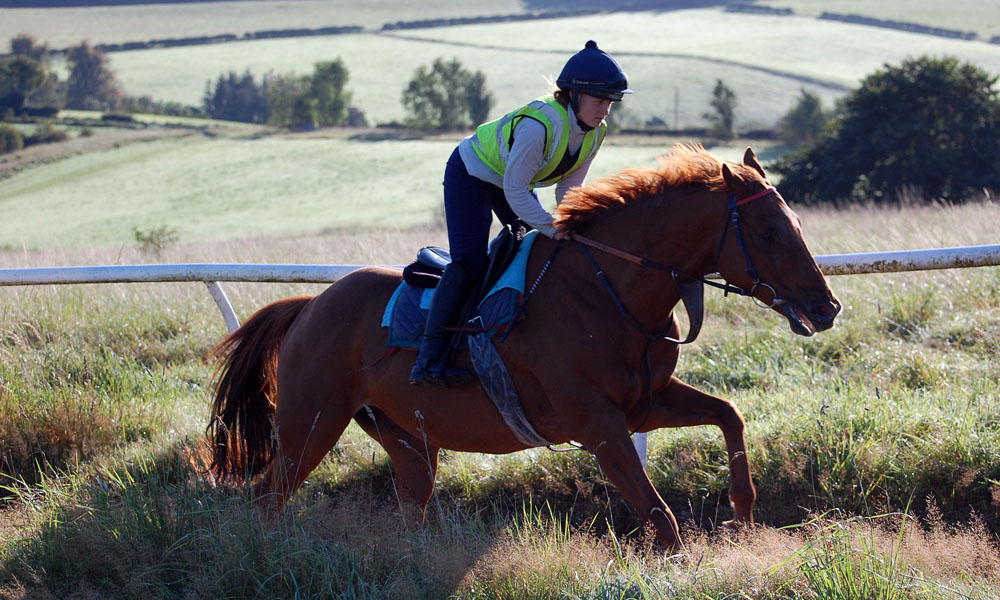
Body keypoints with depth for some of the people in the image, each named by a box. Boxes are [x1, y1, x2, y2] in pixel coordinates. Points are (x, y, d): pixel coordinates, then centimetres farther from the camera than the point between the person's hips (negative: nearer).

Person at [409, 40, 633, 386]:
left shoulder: (595, 133, -14)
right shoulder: (539, 126, -39)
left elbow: (569, 186, -3)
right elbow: (515, 190, -34)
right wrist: (552, 229, -34)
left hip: (515, 183, 9)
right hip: (471, 174, -9)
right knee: (469, 262, -20)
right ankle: (429, 359, -21)